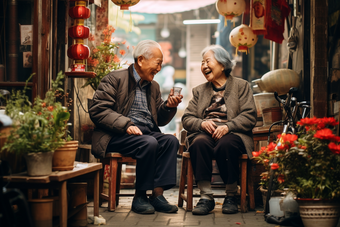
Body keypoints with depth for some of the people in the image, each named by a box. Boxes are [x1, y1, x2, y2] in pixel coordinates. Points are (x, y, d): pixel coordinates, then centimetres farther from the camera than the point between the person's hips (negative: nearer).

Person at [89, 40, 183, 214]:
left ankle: (157, 194, -25)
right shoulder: (115, 79, 1)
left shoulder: (153, 86, 23)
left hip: (148, 132, 6)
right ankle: (140, 197, -19)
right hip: (118, 135, -6)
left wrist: (169, 106, 2)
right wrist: (126, 125, -22)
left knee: (171, 141, -23)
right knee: (149, 143, -33)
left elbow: (160, 120, 24)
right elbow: (97, 110, -11)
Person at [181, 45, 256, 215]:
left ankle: (231, 196, -20)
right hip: (204, 133, 3)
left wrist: (227, 126, -18)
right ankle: (206, 196, -31)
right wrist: (201, 123, -10)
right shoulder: (199, 91, 24)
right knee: (199, 143, -34)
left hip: (233, 134, -2)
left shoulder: (241, 86, 12)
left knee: (225, 145, -37)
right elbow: (186, 118, 14)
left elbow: (249, 116, -1)